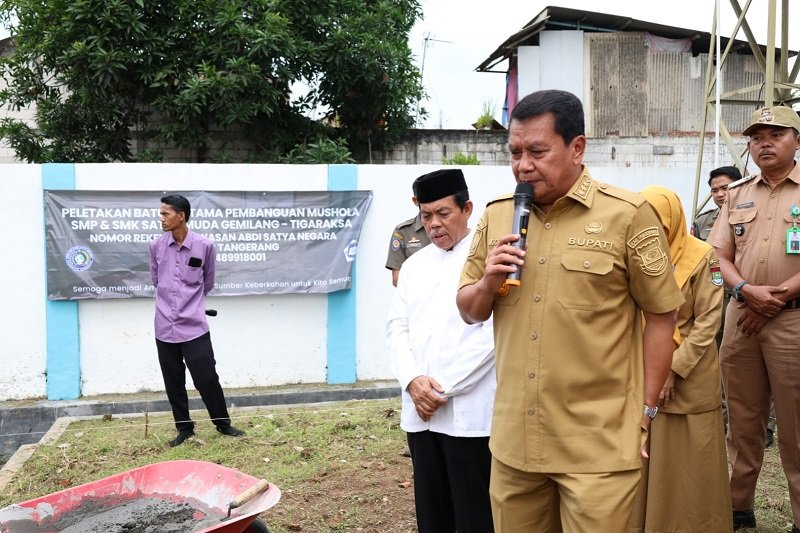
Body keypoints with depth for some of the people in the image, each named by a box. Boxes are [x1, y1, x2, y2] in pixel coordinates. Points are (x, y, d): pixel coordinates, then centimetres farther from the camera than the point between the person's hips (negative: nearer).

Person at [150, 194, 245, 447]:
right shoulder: (156, 246, 0)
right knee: (173, 382, 9)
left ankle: (223, 423, 18)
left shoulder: (205, 246, -7)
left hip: (194, 326, -3)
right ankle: (184, 428, 24)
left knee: (207, 378, -1)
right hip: (165, 327, 3)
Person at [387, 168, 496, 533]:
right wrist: (413, 381, -8)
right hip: (419, 412, 6)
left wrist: (443, 390, -12)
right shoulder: (414, 265, 14)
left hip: (470, 413, -5)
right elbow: (397, 327, 10)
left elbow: (493, 333, -13)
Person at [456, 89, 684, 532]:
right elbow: (469, 312, 13)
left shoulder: (627, 215, -8)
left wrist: (646, 411, -2)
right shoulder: (495, 217, 6)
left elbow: (661, 315, -3)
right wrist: (487, 284, -8)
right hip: (513, 439, 5)